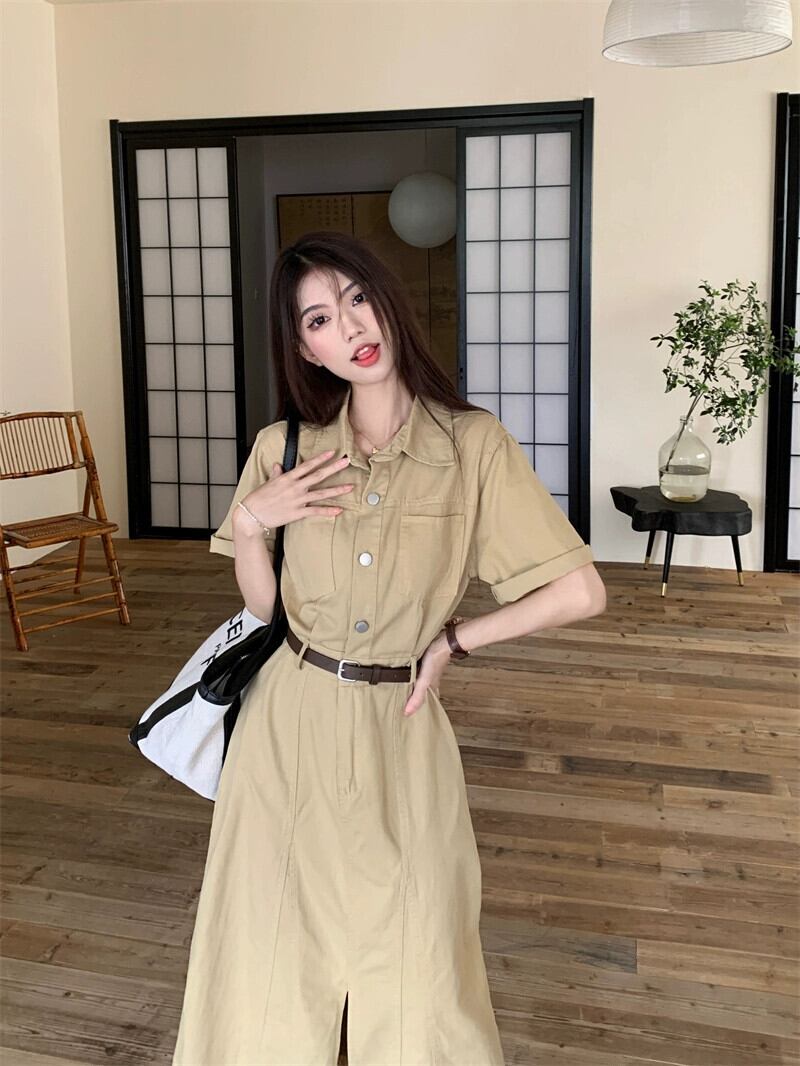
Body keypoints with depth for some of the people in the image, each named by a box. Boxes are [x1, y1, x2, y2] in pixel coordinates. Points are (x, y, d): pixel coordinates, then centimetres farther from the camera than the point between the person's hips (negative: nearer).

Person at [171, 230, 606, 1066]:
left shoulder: (472, 444, -9)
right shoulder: (285, 449, 0)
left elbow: (580, 592, -9)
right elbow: (263, 606, 8)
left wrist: (454, 639, -4)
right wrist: (248, 523, -9)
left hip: (400, 733, -2)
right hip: (289, 724, 2)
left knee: (412, 977, 10)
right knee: (274, 958, 15)